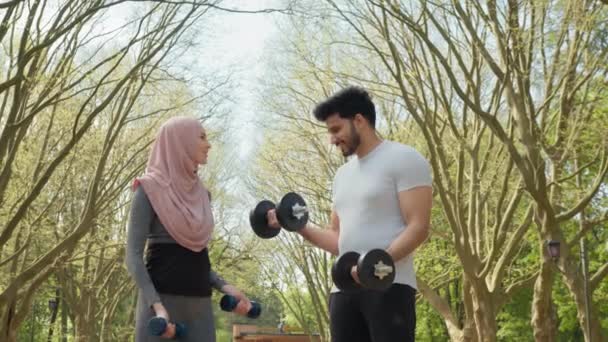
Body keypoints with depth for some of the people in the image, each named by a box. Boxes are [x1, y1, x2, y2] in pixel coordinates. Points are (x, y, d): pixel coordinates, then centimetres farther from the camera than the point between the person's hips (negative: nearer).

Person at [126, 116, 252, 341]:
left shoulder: (201, 194, 15)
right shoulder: (150, 189, -4)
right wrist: (156, 305, -22)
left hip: (200, 304, 6)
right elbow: (134, 255, -9)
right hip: (162, 300, -6)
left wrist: (224, 286, 7)